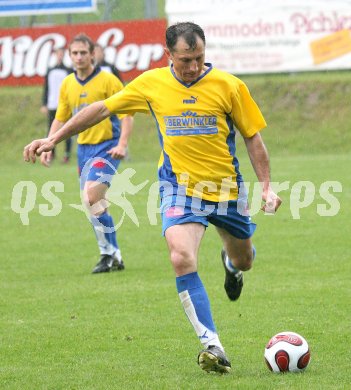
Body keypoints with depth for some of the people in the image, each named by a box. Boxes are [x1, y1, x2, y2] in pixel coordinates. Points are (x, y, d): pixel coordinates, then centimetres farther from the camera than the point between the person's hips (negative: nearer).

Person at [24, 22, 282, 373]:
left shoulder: (227, 85, -9)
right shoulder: (151, 84, -5)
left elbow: (252, 136, 1)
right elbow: (102, 109, 5)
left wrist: (267, 186, -5)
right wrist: (54, 138, 4)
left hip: (226, 187, 1)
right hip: (180, 188, -1)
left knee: (243, 261, 18)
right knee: (182, 258, -26)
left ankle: (231, 262, 60)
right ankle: (211, 345, -24)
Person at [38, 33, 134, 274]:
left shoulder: (107, 81, -8)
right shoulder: (67, 85, 9)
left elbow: (127, 114, -10)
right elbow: (60, 119, 18)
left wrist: (122, 144, -21)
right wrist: (48, 146, 7)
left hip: (107, 146, -7)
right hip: (84, 147, 7)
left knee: (92, 198, -20)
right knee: (96, 205, 6)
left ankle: (109, 252, -10)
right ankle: (114, 257, 15)